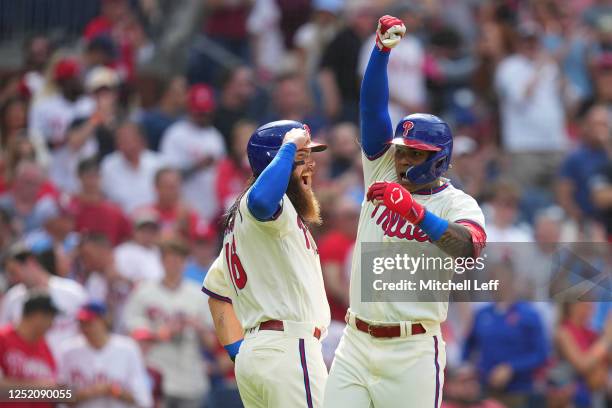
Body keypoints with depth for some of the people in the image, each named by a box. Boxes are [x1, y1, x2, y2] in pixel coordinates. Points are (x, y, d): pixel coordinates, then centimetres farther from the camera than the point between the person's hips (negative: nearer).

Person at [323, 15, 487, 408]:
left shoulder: (457, 203, -5)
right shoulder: (383, 171, 9)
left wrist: (415, 211, -37)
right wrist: (382, 49, -13)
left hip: (411, 353, -5)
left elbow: (470, 247, -26)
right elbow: (373, 107, 0)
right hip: (355, 344, 5)